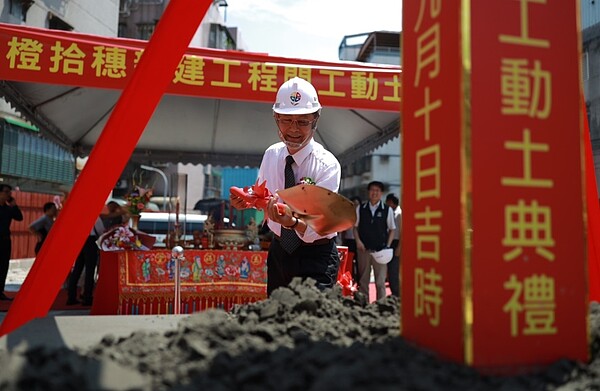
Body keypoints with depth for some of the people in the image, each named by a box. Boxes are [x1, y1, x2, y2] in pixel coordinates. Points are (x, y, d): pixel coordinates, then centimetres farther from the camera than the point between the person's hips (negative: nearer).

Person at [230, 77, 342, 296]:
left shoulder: (327, 165, -19)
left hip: (316, 256, -5)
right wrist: (247, 201, -8)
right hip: (278, 251, 5)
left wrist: (292, 222, -49)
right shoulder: (271, 155, -3)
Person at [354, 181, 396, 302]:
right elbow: (355, 227, 11)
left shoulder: (387, 210, 0)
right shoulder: (360, 208, 5)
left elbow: (392, 229, 6)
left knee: (380, 282, 0)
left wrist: (388, 246, -4)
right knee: (363, 280, 9)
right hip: (364, 250, 2)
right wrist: (358, 241, -4)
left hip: (380, 251, -2)